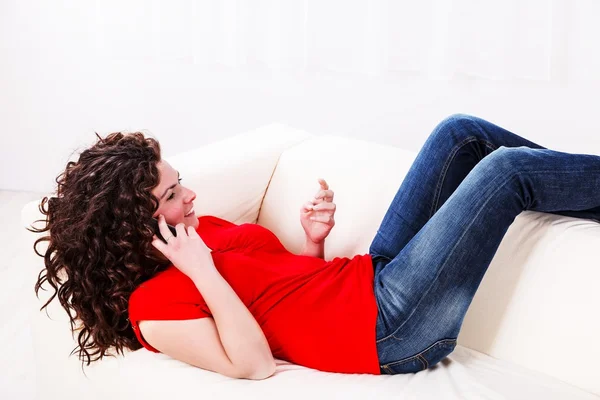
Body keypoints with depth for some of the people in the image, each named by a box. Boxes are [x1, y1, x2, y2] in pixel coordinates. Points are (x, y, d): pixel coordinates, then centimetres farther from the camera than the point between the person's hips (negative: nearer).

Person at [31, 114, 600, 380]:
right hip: (383, 330, -9)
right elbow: (254, 363, -24)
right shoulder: (151, 305, -13)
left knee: (462, 133, 6)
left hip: (371, 276, 9)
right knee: (507, 168, -8)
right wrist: (203, 272, -24)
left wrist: (314, 241, -1)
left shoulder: (202, 228, 13)